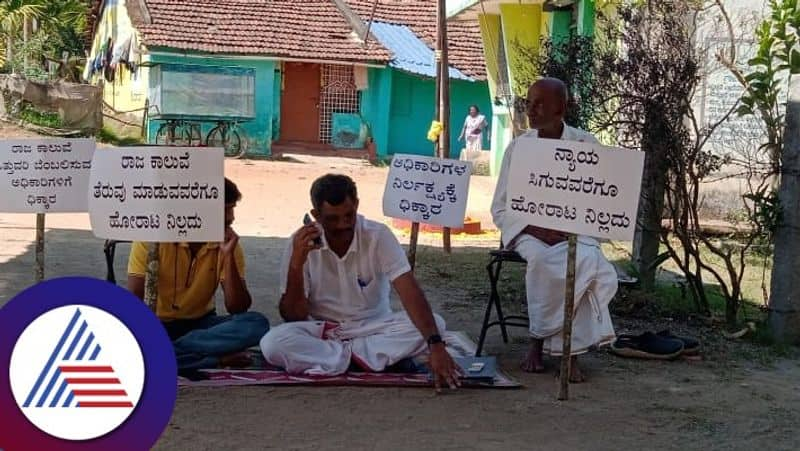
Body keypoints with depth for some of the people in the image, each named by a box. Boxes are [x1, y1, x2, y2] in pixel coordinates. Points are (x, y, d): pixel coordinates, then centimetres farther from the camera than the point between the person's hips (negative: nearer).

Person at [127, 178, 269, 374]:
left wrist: (228, 256, -22)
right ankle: (219, 359, -26)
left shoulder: (228, 245, -6)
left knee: (256, 324, -26)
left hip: (200, 324, 3)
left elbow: (237, 309, -13)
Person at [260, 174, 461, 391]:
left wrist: (435, 344, -40)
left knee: (434, 324, -25)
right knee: (272, 343, -31)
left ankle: (345, 354, -19)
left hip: (374, 327, 0)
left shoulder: (378, 235, -14)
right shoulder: (301, 243, -12)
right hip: (322, 331, 0)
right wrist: (296, 264, -27)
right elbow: (292, 316, -12)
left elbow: (410, 292, -25)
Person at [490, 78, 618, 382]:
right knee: (542, 259, -35)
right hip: (527, 230, 0)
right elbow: (500, 209, 5)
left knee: (588, 262, -34)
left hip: (573, 232, 0)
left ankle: (545, 341, -24)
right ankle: (568, 349, -23)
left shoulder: (585, 145, 2)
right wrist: (535, 230, -12)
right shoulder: (518, 147, 5)